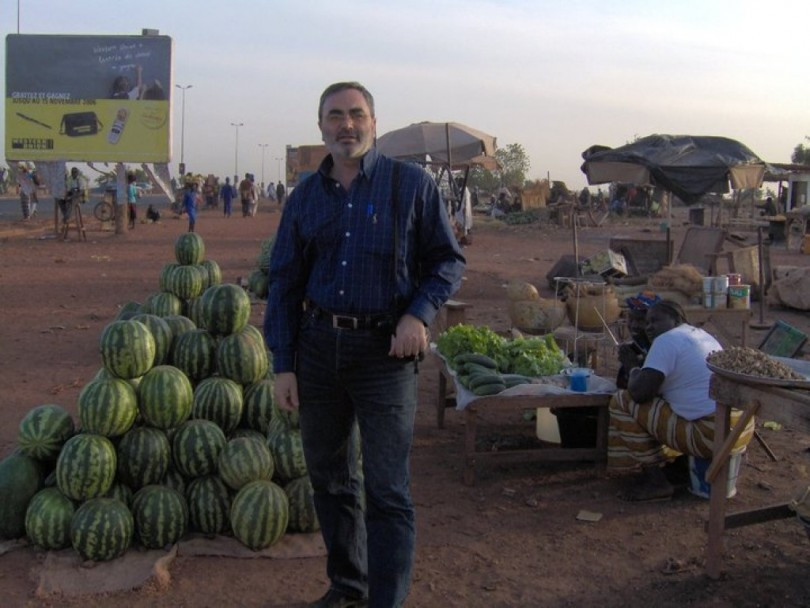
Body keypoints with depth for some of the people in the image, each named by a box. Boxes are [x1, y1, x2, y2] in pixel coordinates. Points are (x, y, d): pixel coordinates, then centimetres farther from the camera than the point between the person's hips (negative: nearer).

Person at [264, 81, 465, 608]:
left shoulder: (412, 184, -2)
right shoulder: (306, 196, 8)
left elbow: (448, 260, 3)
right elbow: (284, 282, 10)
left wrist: (419, 312, -16)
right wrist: (283, 364, 4)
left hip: (385, 350, -4)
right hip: (318, 345, 5)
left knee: (387, 491, -4)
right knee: (329, 477, 16)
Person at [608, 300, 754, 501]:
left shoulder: (667, 340, -9)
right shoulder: (702, 335, 18)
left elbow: (639, 392, -16)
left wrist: (634, 374, 5)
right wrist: (645, 372, 24)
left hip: (713, 435, -10)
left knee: (623, 402, -3)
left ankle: (655, 481, 1)